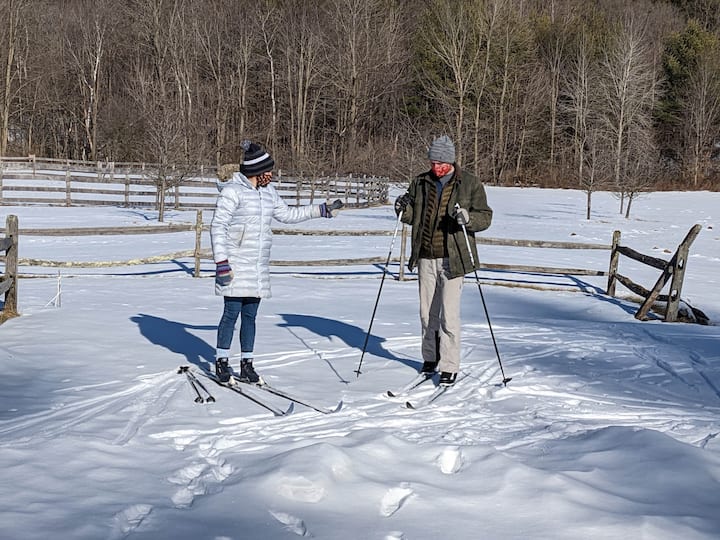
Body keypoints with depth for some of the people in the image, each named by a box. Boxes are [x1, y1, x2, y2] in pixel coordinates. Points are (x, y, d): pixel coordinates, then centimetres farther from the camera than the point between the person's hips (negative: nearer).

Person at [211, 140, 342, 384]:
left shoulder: (268, 192, 11)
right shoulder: (232, 192, -11)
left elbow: (287, 214, 24)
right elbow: (217, 227, -11)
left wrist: (323, 210, 22)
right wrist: (221, 262, -16)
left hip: (258, 268, 6)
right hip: (235, 267, -6)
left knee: (250, 316, 9)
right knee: (231, 313, -3)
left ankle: (247, 363, 15)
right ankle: (221, 361, 10)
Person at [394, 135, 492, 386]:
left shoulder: (470, 184, -3)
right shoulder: (420, 182, 8)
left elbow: (485, 217, -3)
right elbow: (413, 217, 15)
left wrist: (468, 218, -24)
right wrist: (404, 209, -7)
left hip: (452, 259, -4)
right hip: (425, 258, 5)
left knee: (449, 315, -7)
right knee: (427, 313, 13)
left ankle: (450, 367, 2)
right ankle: (430, 358, 29)